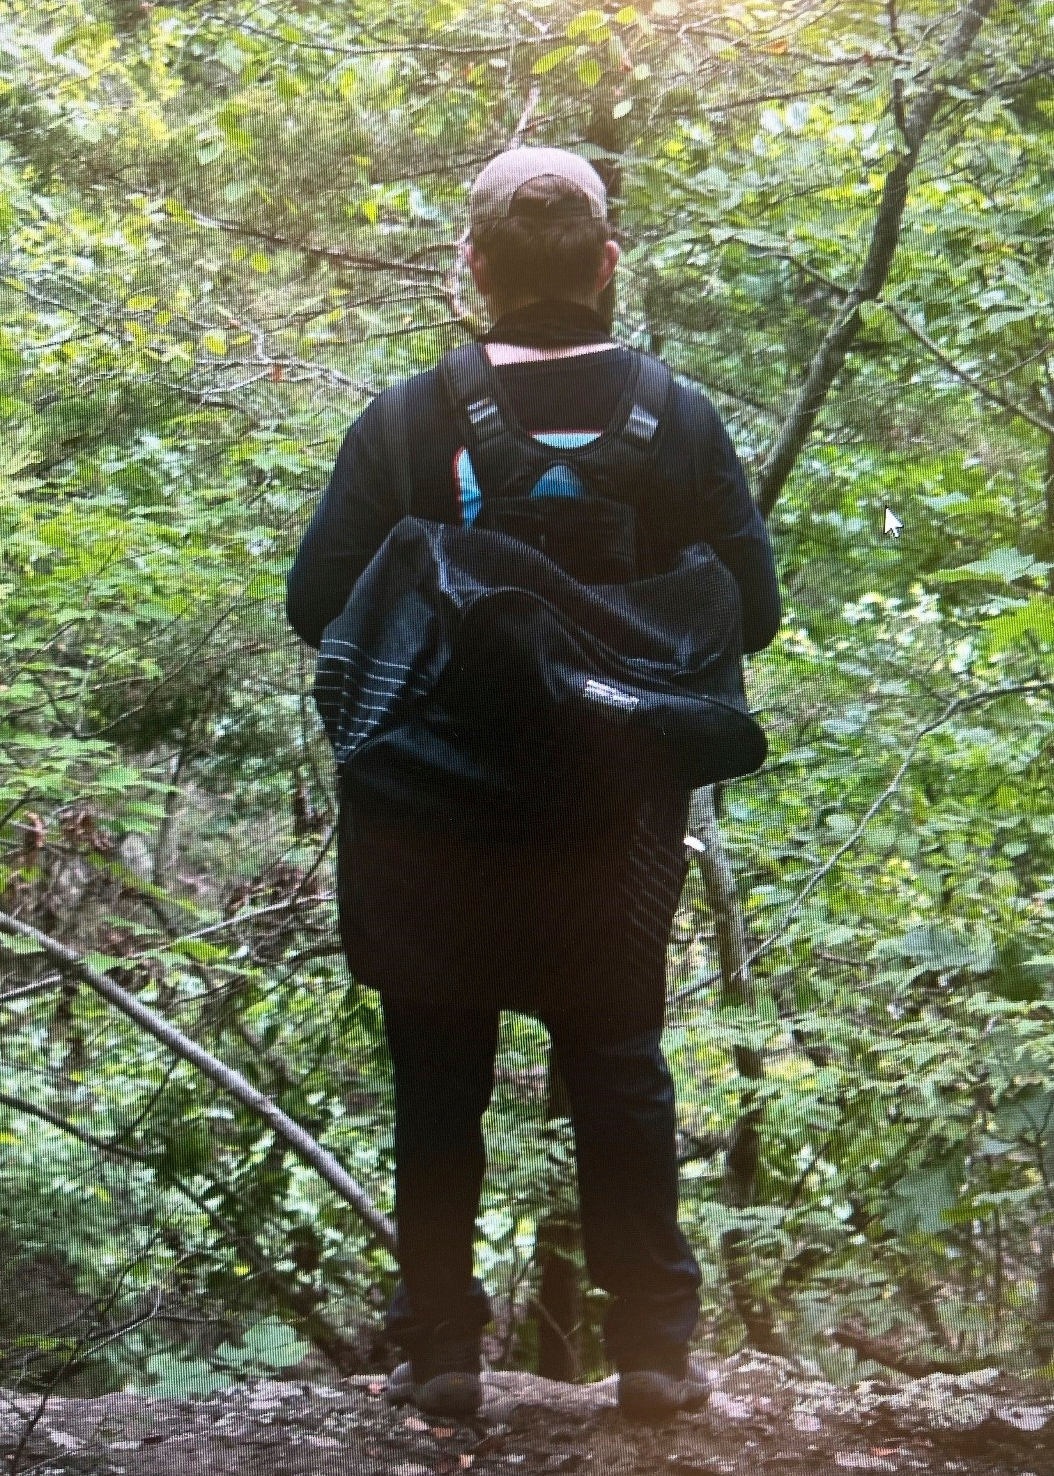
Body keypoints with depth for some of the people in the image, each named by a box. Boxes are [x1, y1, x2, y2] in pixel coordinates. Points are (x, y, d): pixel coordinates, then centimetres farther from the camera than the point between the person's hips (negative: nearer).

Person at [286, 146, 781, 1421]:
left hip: (433, 831, -1)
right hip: (616, 833, 1)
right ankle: (652, 1348, 15)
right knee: (619, 1074, 13)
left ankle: (441, 1351, 14)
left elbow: (316, 605, -8)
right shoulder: (680, 420, -7)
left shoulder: (406, 425, -11)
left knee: (438, 1084, 10)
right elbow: (752, 609, -3)